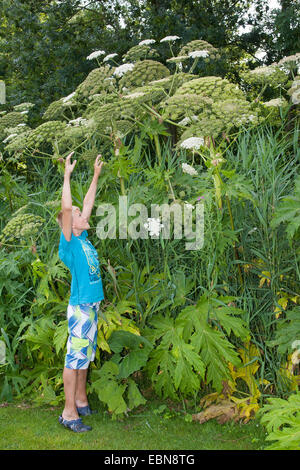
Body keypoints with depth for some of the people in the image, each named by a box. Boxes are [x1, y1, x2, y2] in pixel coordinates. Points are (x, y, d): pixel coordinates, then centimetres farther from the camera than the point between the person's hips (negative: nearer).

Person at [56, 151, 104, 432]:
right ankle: (69, 412, 1)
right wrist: (67, 175, -19)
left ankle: (81, 400, 28)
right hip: (81, 306, -8)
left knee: (84, 355, 16)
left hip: (92, 304, 8)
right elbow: (66, 208, -22)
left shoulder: (83, 238, 11)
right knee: (75, 356, -4)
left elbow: (88, 204, 17)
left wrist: (96, 176, 21)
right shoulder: (69, 242, -10)